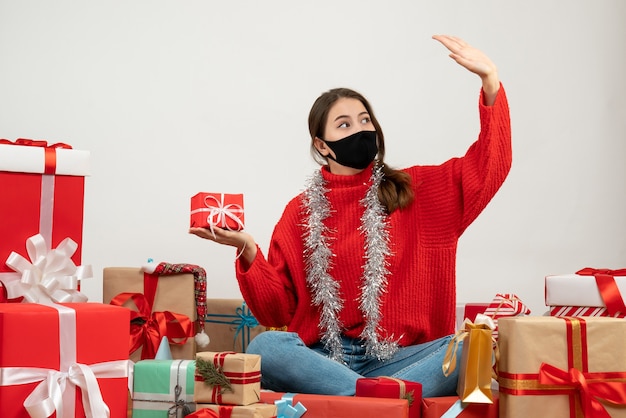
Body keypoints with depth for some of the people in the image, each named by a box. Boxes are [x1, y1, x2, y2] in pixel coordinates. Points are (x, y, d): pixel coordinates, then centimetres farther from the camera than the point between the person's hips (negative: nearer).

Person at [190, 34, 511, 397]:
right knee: (264, 347, -32)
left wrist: (490, 80, -9)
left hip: (399, 356, 1)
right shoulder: (301, 212, 11)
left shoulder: (417, 192, 11)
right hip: (323, 357, 0)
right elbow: (277, 312, 8)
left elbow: (491, 165, 3)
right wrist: (249, 253, -10)